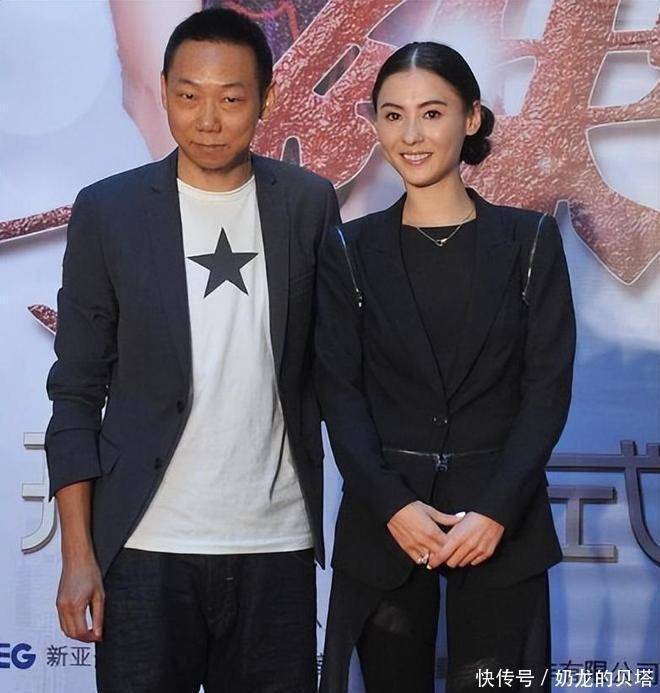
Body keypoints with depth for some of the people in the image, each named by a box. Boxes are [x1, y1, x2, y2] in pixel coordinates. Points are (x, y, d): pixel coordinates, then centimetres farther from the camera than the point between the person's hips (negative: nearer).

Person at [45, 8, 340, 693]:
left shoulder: (309, 204, 4)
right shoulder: (107, 210, 0)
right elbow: (76, 392, 1)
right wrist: (77, 554, -3)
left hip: (277, 542, 1)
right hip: (146, 549, -1)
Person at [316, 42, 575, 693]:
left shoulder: (530, 240, 3)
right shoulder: (350, 249, 4)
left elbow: (548, 386, -2)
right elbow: (339, 391, -2)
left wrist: (496, 511, -13)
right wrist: (392, 504, -14)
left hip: (501, 523, -1)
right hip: (383, 518, 1)